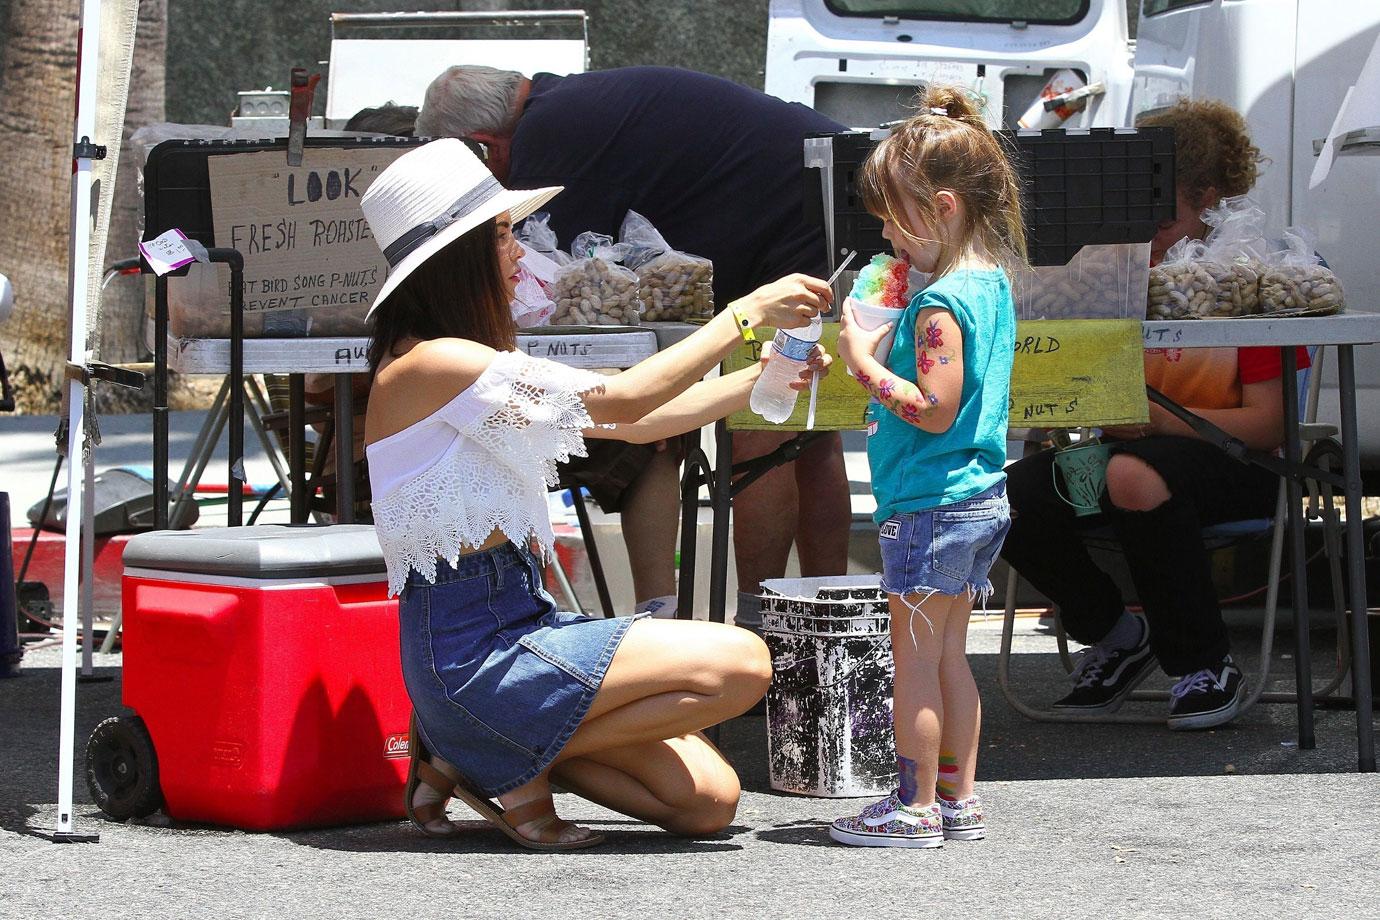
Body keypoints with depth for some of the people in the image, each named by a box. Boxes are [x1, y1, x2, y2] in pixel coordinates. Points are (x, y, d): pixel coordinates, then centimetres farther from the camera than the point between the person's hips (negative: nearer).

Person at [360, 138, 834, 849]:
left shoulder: (480, 363, 15)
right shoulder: (432, 364, -15)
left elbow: (633, 425, 18)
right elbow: (622, 401, -18)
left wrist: (764, 378, 11)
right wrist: (747, 312, -11)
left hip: (522, 624, 10)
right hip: (474, 650, -10)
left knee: (708, 801, 4)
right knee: (740, 662, -16)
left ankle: (479, 755, 10)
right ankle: (524, 769, -4)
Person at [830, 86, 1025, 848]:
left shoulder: (939, 305, -19)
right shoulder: (992, 285, 11)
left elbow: (935, 409, -24)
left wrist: (867, 365, -17)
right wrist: (892, 345, 11)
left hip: (930, 505, -10)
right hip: (980, 498, 10)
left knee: (915, 657, -2)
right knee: (949, 656, 14)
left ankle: (916, 806, 1)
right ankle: (958, 798, 19)